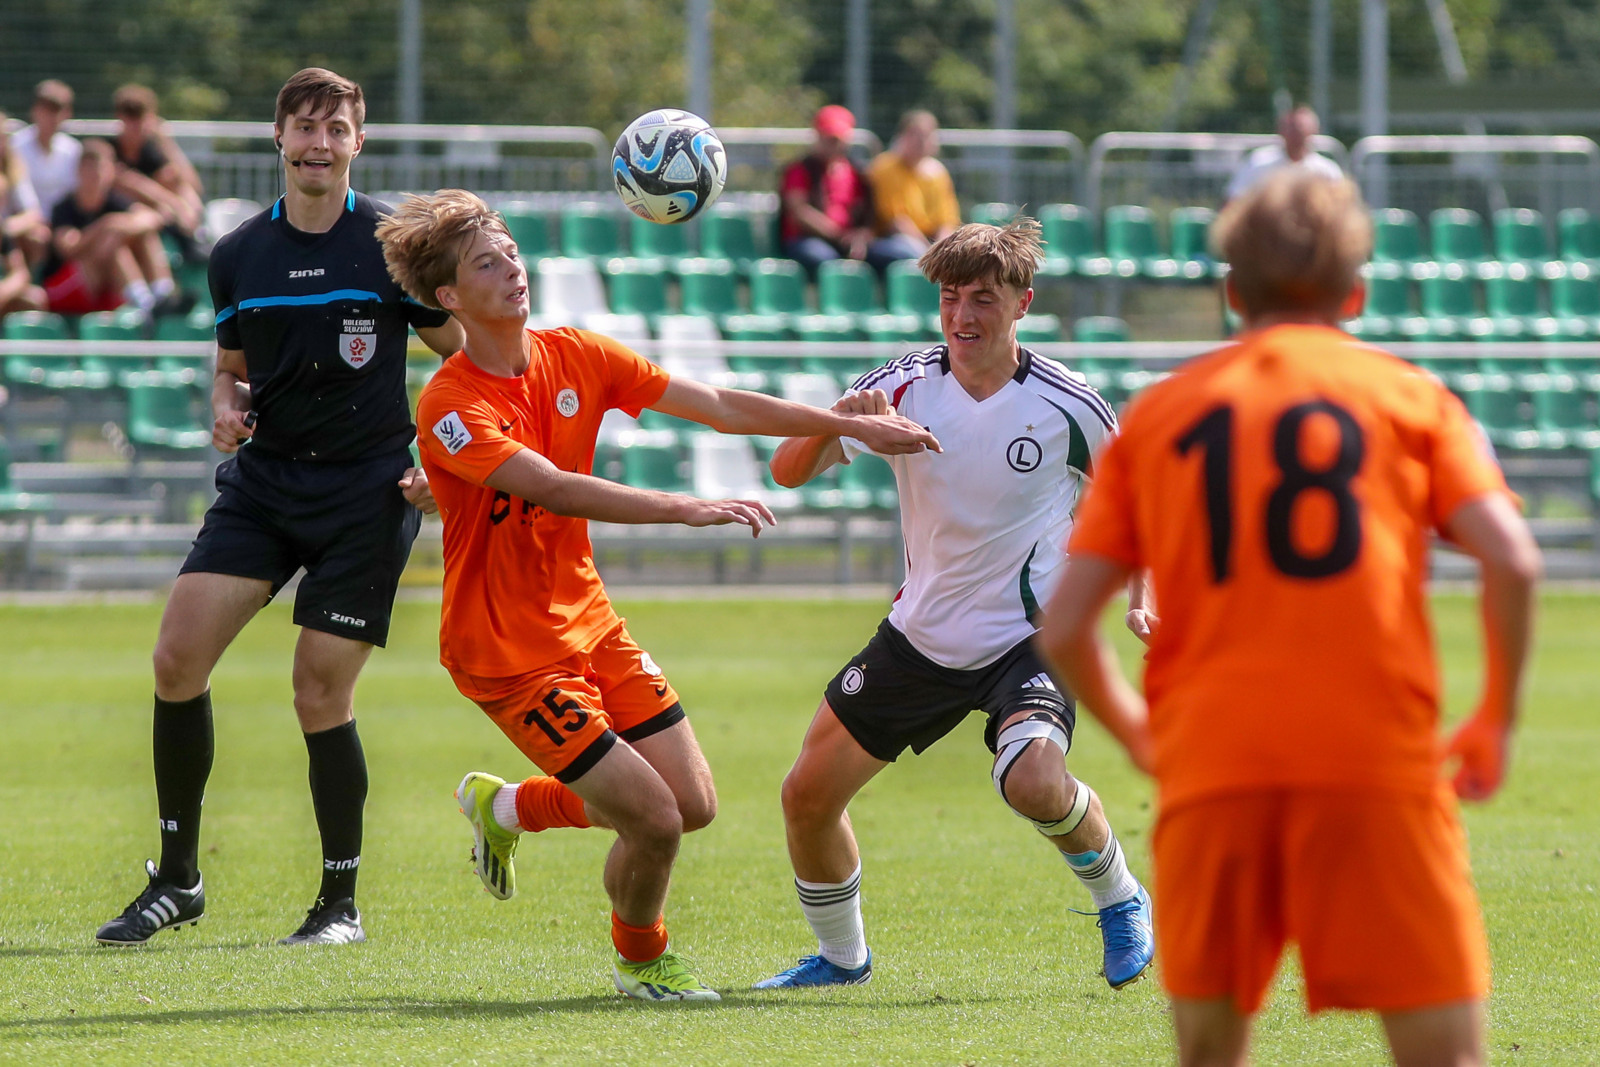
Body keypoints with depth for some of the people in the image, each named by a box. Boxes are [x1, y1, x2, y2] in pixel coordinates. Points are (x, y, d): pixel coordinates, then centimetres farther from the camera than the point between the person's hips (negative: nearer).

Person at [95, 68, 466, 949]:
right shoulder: (238, 256, 6)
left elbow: (467, 356, 2)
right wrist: (225, 408, -4)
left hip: (366, 487, -4)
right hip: (261, 480, 4)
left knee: (319, 693, -7)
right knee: (178, 657, -8)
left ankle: (342, 902, 10)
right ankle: (176, 880, 5)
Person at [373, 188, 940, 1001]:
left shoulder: (574, 357, 0)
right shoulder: (449, 407, -21)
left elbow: (719, 407, 2)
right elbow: (553, 489, -34)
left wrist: (853, 425, -3)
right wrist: (689, 510, -42)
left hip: (589, 623, 8)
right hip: (507, 651, -7)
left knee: (692, 803, 7)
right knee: (653, 819, -13)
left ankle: (506, 809, 31)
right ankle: (639, 959, 19)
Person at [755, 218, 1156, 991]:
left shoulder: (1066, 405, -13)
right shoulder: (906, 387, -8)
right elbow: (788, 470, -13)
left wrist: (1140, 596, -6)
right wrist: (832, 424, -33)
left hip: (1030, 636, -4)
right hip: (922, 635, 4)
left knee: (1034, 783, -31)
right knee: (808, 795, 4)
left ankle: (1119, 900, -1)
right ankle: (841, 955, 29)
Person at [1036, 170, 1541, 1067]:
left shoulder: (1159, 413, 15)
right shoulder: (1409, 395, 10)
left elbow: (1064, 627, 8)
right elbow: (1512, 558, -5)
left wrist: (1139, 735, 24)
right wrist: (1497, 721, 8)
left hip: (1209, 765, 2)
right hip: (1377, 758, -2)